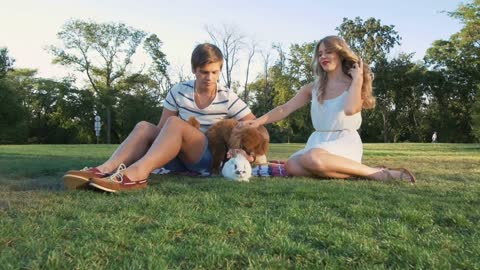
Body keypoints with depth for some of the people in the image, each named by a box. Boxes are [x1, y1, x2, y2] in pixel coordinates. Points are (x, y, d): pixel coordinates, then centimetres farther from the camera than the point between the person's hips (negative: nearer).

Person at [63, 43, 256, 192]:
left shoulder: (227, 98, -3)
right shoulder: (179, 92, 3)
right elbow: (162, 129, 4)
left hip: (211, 157, -4)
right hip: (181, 156, 4)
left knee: (175, 123, -31)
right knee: (144, 127, -20)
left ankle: (137, 172, -52)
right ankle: (105, 169, -41)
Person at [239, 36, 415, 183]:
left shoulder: (354, 85, 2)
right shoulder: (314, 87, 14)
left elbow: (350, 109, -21)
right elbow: (285, 109, 7)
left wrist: (357, 79, -8)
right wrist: (258, 121, -7)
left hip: (345, 142, -4)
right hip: (319, 141, 5)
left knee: (312, 158, -37)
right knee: (292, 166, -27)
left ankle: (375, 173, -23)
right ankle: (351, 172, -18)